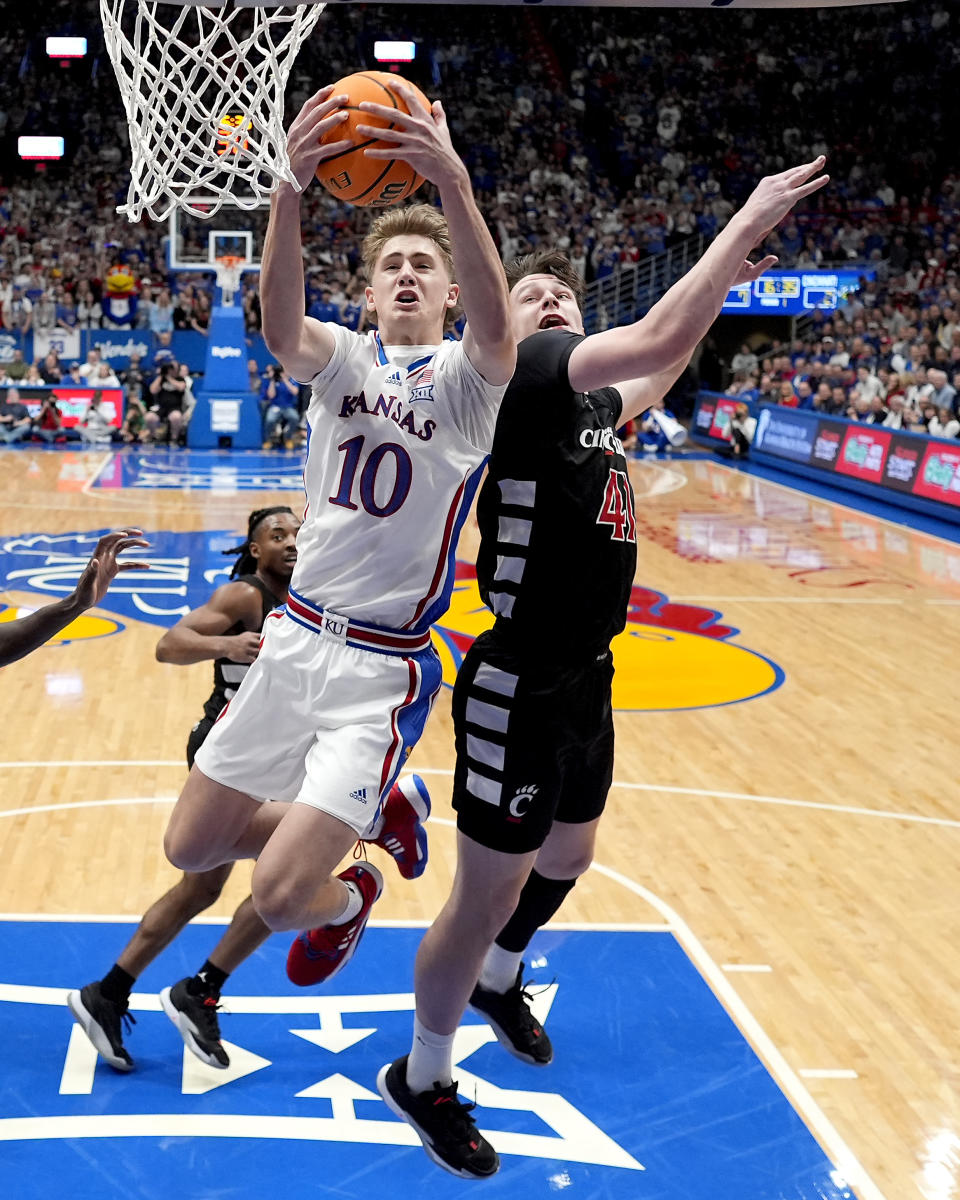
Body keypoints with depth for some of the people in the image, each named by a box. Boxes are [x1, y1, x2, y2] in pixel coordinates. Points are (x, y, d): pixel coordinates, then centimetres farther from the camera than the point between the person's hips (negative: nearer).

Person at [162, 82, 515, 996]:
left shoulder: (467, 376, -3)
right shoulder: (345, 358, 4)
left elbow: (494, 323, -29)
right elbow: (280, 330, -20)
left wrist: (453, 183, -44)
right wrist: (290, 186, -38)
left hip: (383, 668, -5)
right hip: (294, 637, 5)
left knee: (278, 896, -10)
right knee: (190, 847, 14)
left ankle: (349, 898, 27)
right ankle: (372, 810, 32)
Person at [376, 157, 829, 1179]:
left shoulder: (592, 401, 10)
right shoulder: (521, 370, -16)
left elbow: (656, 374, 35)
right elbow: (657, 340, -31)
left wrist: (718, 292, 32)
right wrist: (749, 220, -21)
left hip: (586, 680, 9)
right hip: (521, 690, -9)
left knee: (566, 859, 28)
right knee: (486, 897, 4)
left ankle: (498, 983, 56)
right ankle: (419, 1079, 25)